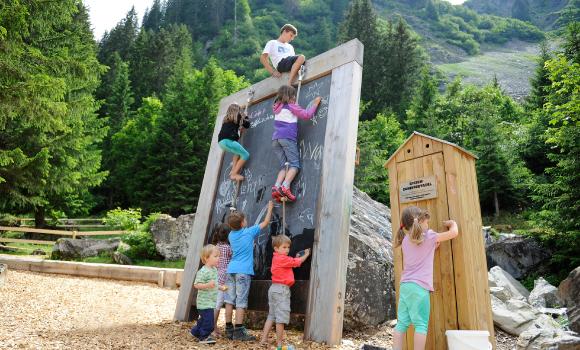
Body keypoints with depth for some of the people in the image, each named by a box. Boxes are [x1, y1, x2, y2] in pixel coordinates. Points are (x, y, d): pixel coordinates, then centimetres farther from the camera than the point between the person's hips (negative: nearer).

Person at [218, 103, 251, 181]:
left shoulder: (226, 118, 27)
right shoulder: (238, 116, 9)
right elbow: (247, 125, 18)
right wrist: (245, 117, 35)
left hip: (221, 141, 8)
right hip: (227, 140, -8)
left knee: (238, 152, 28)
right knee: (246, 155, -2)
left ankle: (233, 170, 10)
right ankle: (234, 174, -11)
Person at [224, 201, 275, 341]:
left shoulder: (231, 235, 10)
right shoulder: (249, 232, -3)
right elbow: (265, 222, 7)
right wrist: (270, 208, 20)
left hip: (231, 269, 6)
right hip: (244, 270, -6)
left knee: (229, 300, 7)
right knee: (241, 302, -3)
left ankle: (229, 329, 14)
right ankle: (238, 331, -1)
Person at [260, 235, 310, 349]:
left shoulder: (277, 258, 16)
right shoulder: (282, 259, -14)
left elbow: (290, 263, 19)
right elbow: (297, 262, -8)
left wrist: (296, 258, 9)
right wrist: (306, 255, 6)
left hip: (274, 288, 10)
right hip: (281, 289, -10)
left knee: (272, 315, 15)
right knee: (281, 317, -2)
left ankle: (264, 339, 17)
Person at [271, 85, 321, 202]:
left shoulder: (278, 107, 25)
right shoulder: (291, 106, 5)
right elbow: (306, 115, 0)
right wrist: (315, 103, 10)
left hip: (276, 139, 7)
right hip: (287, 137, -7)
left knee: (284, 166, 3)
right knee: (295, 165, -9)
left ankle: (276, 187, -20)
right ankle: (285, 187, -32)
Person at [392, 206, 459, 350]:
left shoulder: (405, 240, 14)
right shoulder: (429, 236, -3)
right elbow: (454, 233, 3)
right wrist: (452, 223, 21)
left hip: (404, 286, 6)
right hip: (419, 287, -6)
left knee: (402, 323, 8)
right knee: (421, 324, -1)